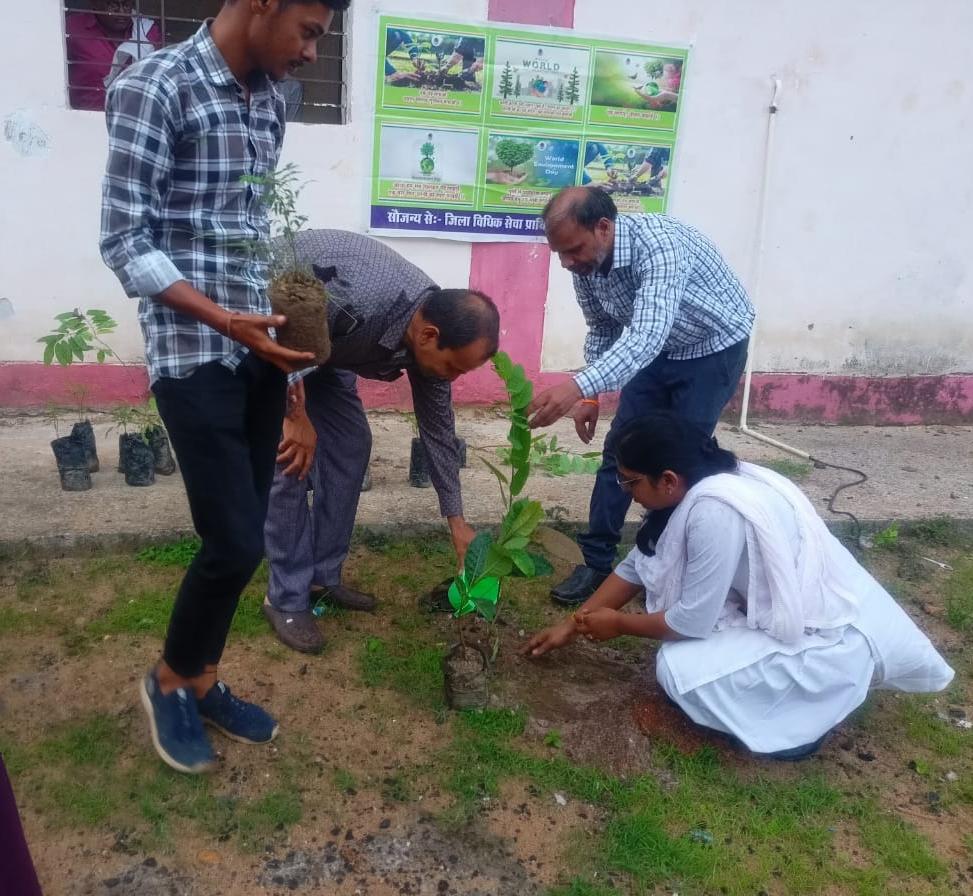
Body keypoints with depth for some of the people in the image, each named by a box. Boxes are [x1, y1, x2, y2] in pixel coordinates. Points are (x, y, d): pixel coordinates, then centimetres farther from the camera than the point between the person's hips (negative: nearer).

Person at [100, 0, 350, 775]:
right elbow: (124, 241, -13)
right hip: (194, 355, -7)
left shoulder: (270, 99, 11)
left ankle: (203, 683, 30)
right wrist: (223, 320, -21)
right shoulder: (153, 87, -10)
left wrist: (283, 313, 15)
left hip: (259, 349, 7)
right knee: (235, 543, -6)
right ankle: (169, 680, 22)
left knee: (243, 539, 11)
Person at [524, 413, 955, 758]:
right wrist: (572, 626, 10)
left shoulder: (714, 512, -30)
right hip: (799, 607, 10)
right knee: (661, 568, 7)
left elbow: (692, 621, -22)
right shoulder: (696, 486, -2)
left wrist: (617, 624, -5)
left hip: (829, 641, -10)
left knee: (679, 669, -19)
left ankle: (799, 719, 2)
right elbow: (636, 567, 8)